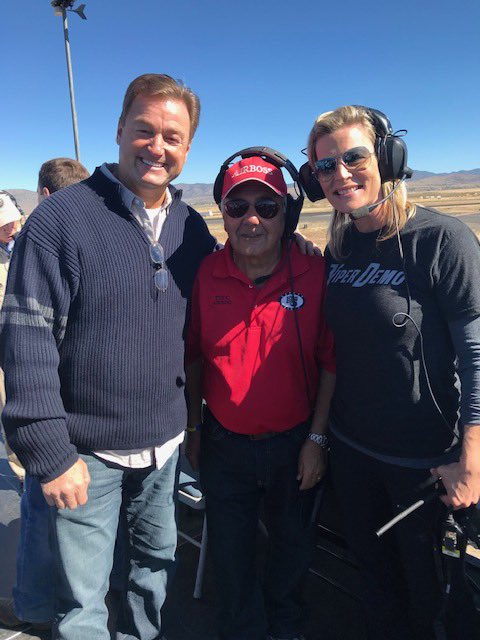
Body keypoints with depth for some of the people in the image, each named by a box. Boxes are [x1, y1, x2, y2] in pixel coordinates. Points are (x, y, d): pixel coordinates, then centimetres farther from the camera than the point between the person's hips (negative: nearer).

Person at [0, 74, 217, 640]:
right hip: (87, 452, -4)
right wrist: (48, 451, -16)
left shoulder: (192, 227, 3)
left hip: (166, 445, 5)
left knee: (156, 566, 23)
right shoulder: (63, 216, -12)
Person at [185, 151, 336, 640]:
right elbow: (194, 356, 1)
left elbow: (330, 362, -9)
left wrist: (317, 438, -8)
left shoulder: (314, 274, -14)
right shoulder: (206, 274, -9)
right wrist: (193, 427, 6)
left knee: (292, 544, 24)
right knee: (229, 553, 19)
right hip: (224, 444, 1)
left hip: (294, 443, 0)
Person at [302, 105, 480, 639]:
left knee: (435, 594, 17)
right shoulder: (339, 249, 2)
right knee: (375, 574, 24)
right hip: (351, 448, 6)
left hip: (426, 458, -5)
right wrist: (321, 431, 8)